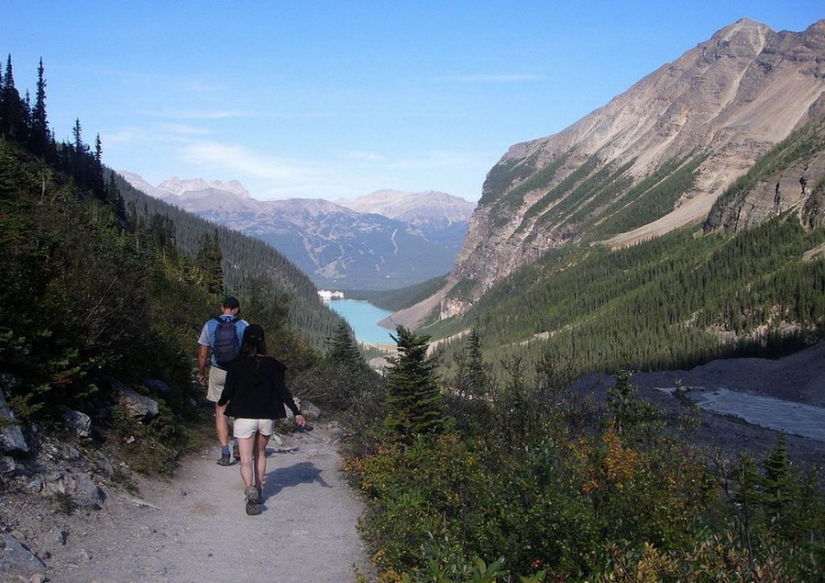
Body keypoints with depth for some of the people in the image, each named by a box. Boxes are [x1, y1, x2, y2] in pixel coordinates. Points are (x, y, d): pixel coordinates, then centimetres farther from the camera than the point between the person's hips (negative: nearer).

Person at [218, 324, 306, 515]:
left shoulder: (236, 364, -6)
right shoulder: (272, 364, -4)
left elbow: (228, 391, -1)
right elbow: (282, 390, -10)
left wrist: (220, 403, 21)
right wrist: (297, 412, -8)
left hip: (244, 417, -2)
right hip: (267, 417, 2)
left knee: (246, 459, -1)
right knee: (260, 453, 23)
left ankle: (250, 489, -25)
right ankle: (258, 490, 29)